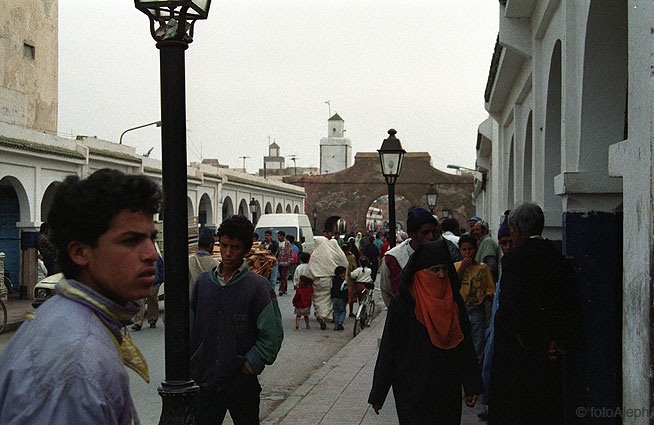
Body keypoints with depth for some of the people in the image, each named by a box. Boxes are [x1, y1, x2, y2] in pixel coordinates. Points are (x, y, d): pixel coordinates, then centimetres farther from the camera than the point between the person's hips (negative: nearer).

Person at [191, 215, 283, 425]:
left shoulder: (258, 286, -7)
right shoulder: (202, 282, 5)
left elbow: (272, 335, -7)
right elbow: (189, 329, 12)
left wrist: (249, 365, -10)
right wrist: (189, 366, 6)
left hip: (242, 383, -3)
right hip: (204, 380, 3)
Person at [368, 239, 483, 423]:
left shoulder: (454, 299, 1)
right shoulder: (402, 303, -10)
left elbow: (465, 343, 5)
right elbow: (388, 349, -7)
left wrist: (471, 385, 4)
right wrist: (378, 394, -4)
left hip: (449, 389, 4)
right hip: (413, 390, -4)